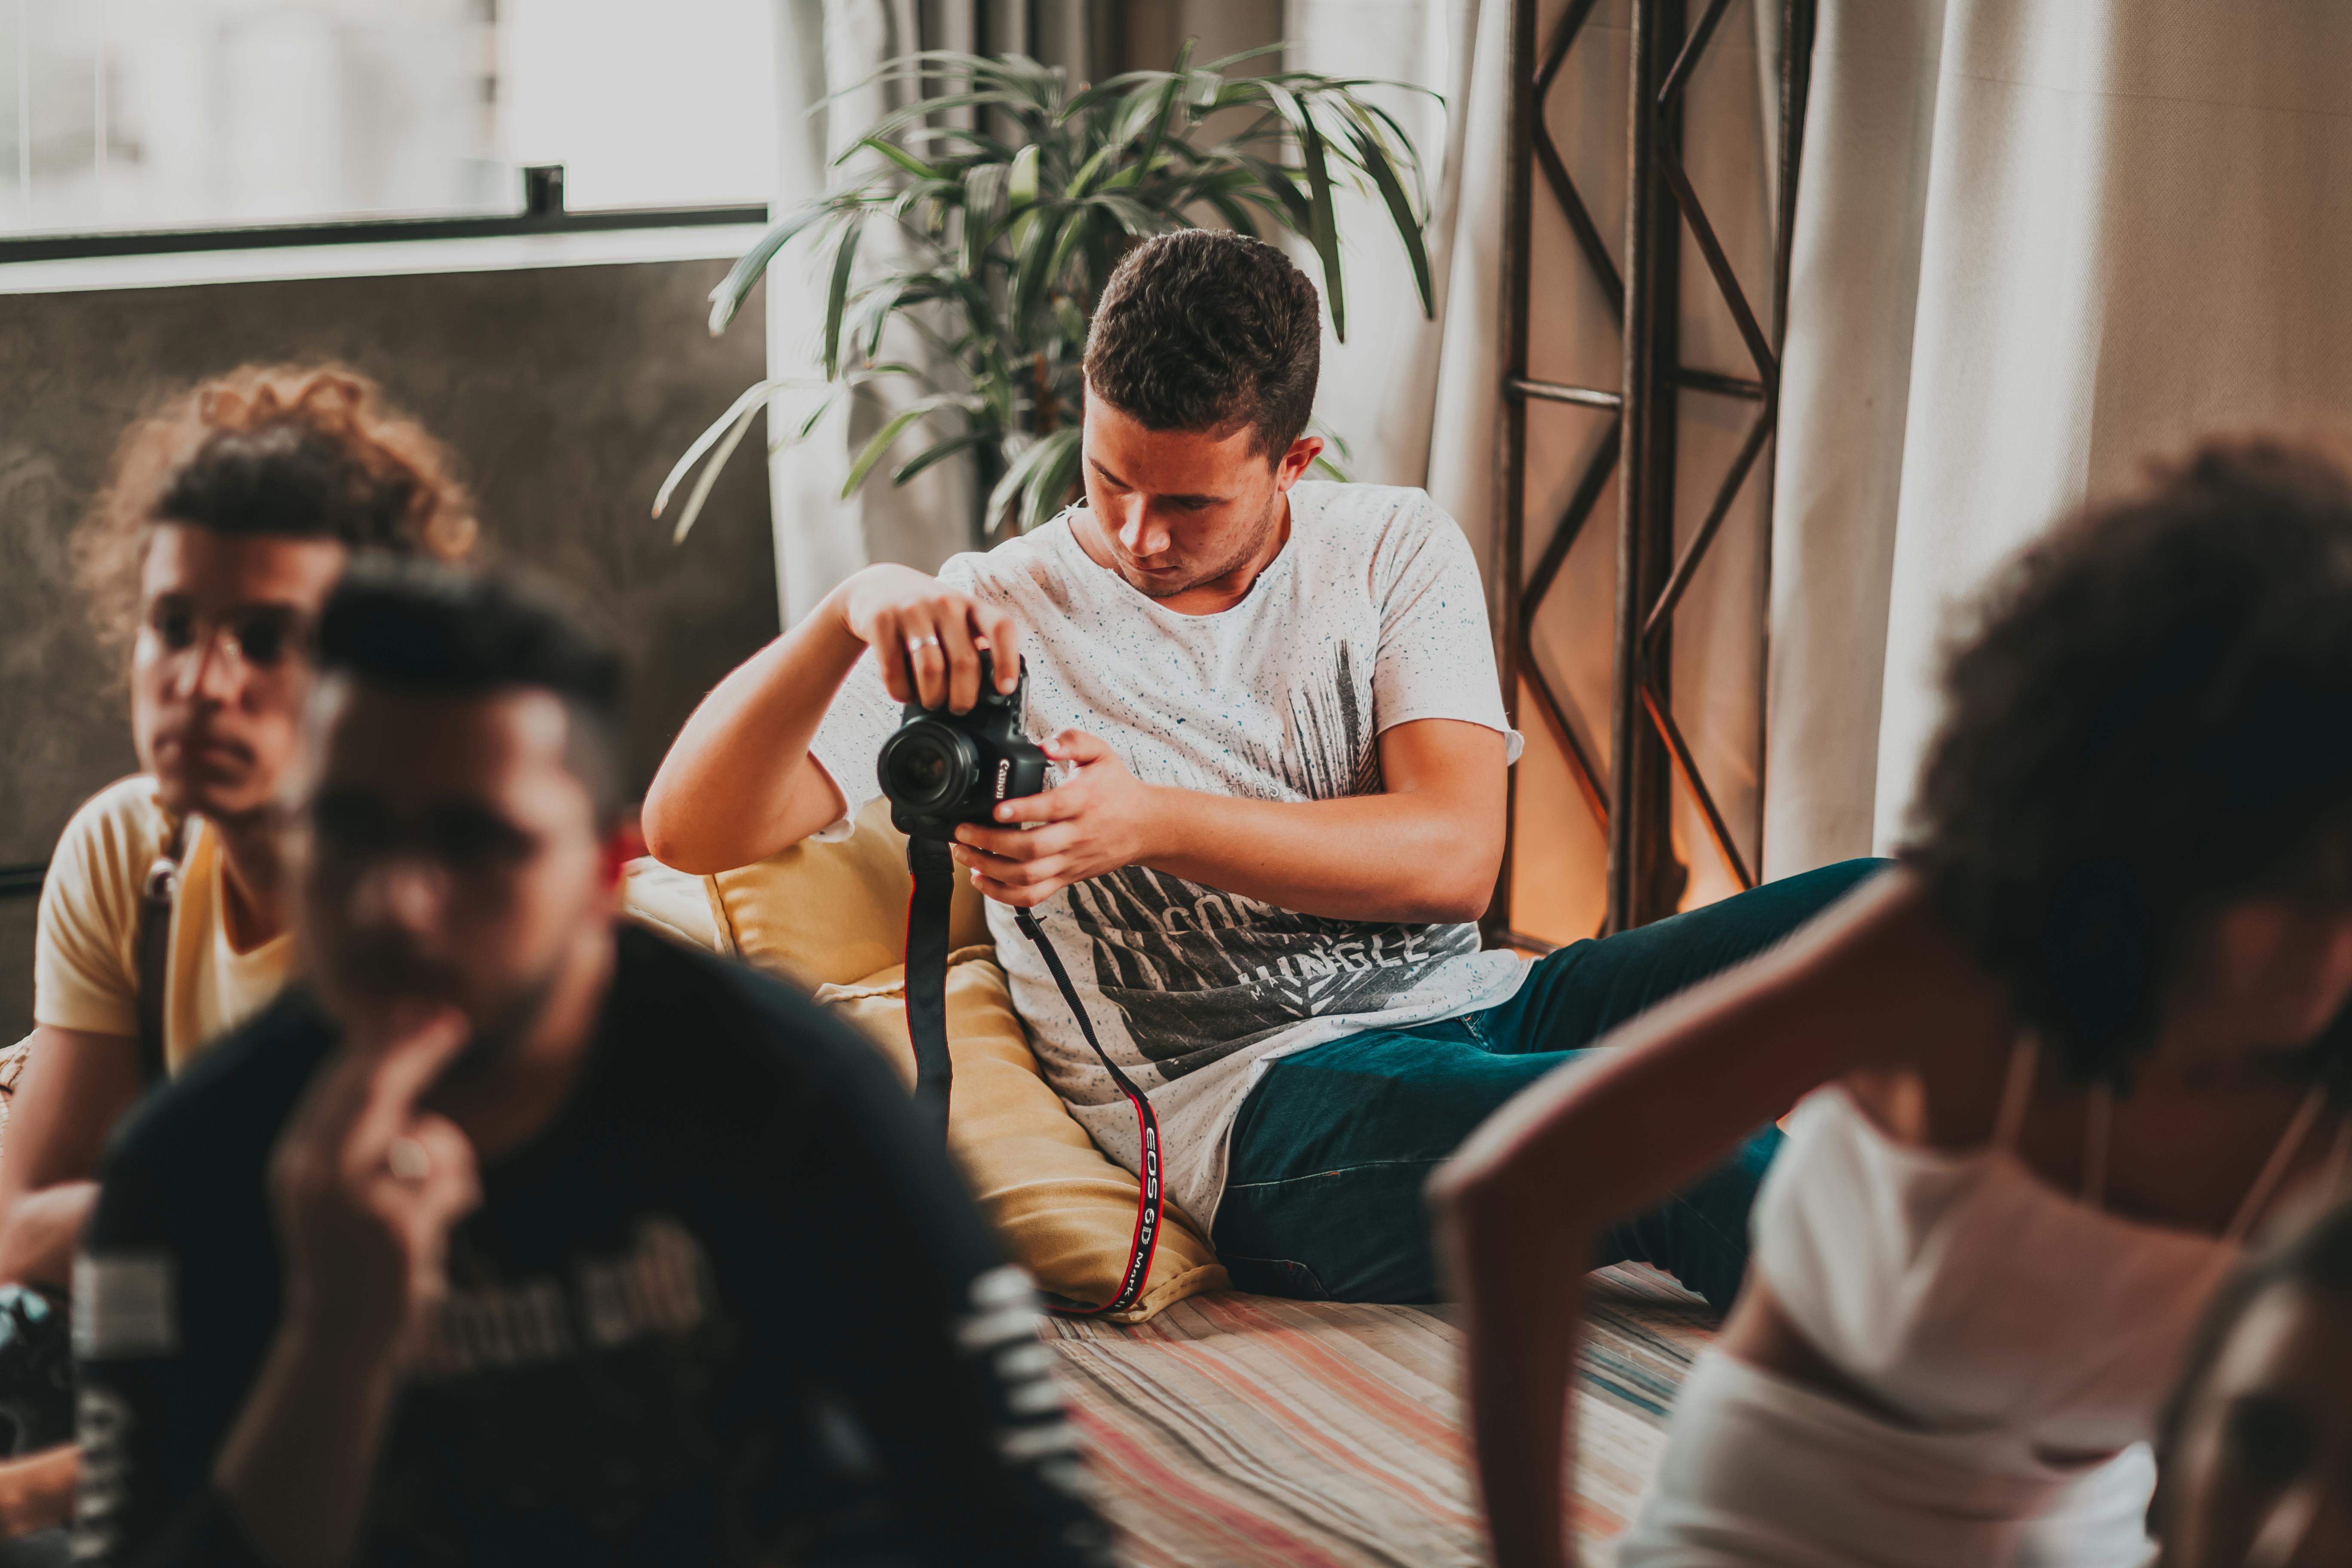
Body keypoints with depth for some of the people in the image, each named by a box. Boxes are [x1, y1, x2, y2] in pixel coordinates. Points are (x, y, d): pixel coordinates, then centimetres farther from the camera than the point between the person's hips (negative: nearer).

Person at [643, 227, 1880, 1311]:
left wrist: (1151, 822, -17)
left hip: (1476, 1007, 5)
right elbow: (691, 831, -7)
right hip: (1262, 1099, -5)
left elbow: (1454, 856, -3)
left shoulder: (1394, 548, 11)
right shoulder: (987, 624, 4)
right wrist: (851, 613, -25)